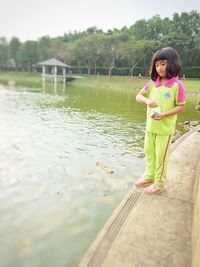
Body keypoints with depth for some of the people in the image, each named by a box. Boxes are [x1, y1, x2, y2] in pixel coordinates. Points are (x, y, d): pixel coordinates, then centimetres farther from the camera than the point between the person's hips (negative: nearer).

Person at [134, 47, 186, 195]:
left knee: (161, 156, 5)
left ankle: (160, 183, 24)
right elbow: (139, 96, 3)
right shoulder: (152, 83, 2)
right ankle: (150, 177, 36)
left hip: (165, 127, -5)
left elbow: (181, 106, -11)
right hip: (150, 125, 6)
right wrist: (147, 101, -19)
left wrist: (164, 114, -24)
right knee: (148, 152, 17)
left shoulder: (177, 85, -13)